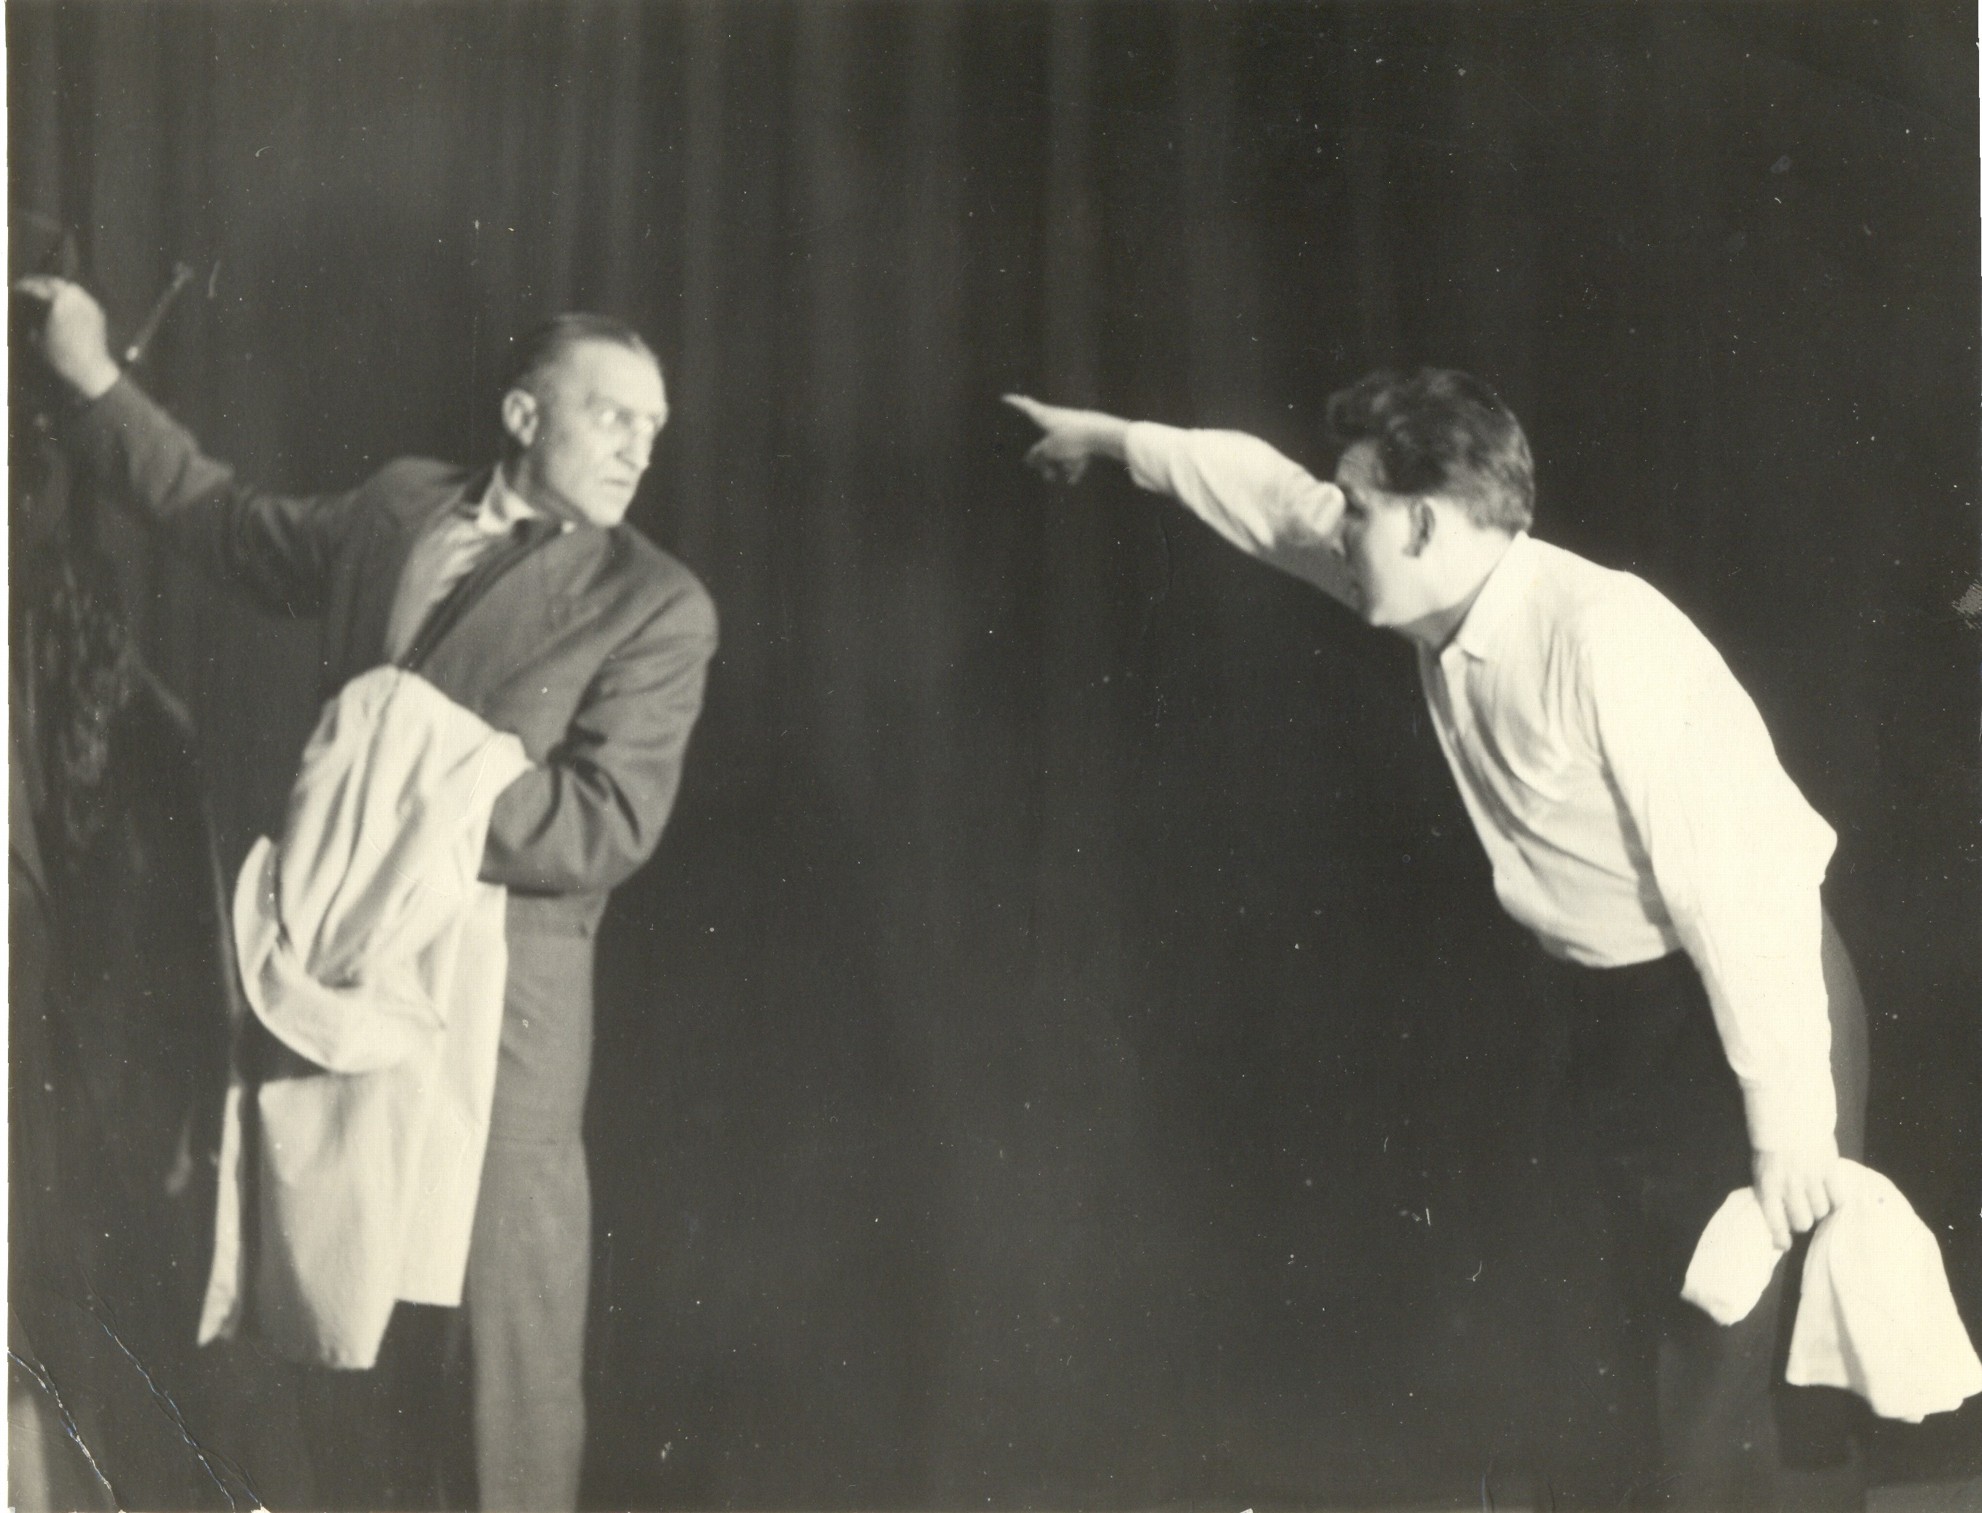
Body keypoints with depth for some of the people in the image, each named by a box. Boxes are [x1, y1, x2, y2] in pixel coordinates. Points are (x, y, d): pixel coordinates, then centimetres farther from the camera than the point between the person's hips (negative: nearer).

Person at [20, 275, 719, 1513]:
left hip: (503, 981, -5)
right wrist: (98, 383, 29)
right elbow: (238, 525, 27)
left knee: (511, 1311, -3)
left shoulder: (656, 607, -4)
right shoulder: (399, 509, 10)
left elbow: (606, 828, -12)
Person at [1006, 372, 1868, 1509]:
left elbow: (1731, 878, -28)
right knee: (1593, 1337, 13)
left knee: (1737, 1363, -9)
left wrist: (1788, 1113, -26)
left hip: (1743, 983, -8)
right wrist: (1114, 439, 27)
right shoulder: (1438, 601, -3)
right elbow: (1275, 499, 15)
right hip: (1593, 986, 9)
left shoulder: (1602, 638, -28)